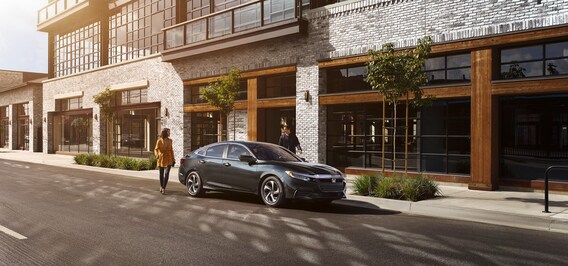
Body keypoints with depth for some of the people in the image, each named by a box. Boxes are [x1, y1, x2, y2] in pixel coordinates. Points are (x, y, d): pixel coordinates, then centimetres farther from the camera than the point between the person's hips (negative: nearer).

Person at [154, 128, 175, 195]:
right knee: (161, 174, 12)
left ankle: (163, 188, -9)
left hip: (168, 159, 1)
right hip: (161, 159, -1)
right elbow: (156, 149, -9)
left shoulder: (170, 140, 3)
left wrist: (173, 159, 11)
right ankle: (161, 186, 32)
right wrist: (157, 155, -31)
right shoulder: (159, 141, -8)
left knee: (166, 174, -13)